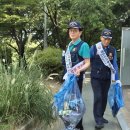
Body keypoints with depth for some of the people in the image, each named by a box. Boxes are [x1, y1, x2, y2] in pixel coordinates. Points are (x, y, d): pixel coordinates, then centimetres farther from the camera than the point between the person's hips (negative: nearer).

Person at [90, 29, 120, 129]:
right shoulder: (94, 48, -8)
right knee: (98, 97, -9)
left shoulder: (113, 50, 0)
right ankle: (98, 120, -2)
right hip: (96, 78, -3)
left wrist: (116, 79, -4)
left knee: (104, 98, 10)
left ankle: (100, 116, 25)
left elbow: (114, 65, 0)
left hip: (107, 78, 3)